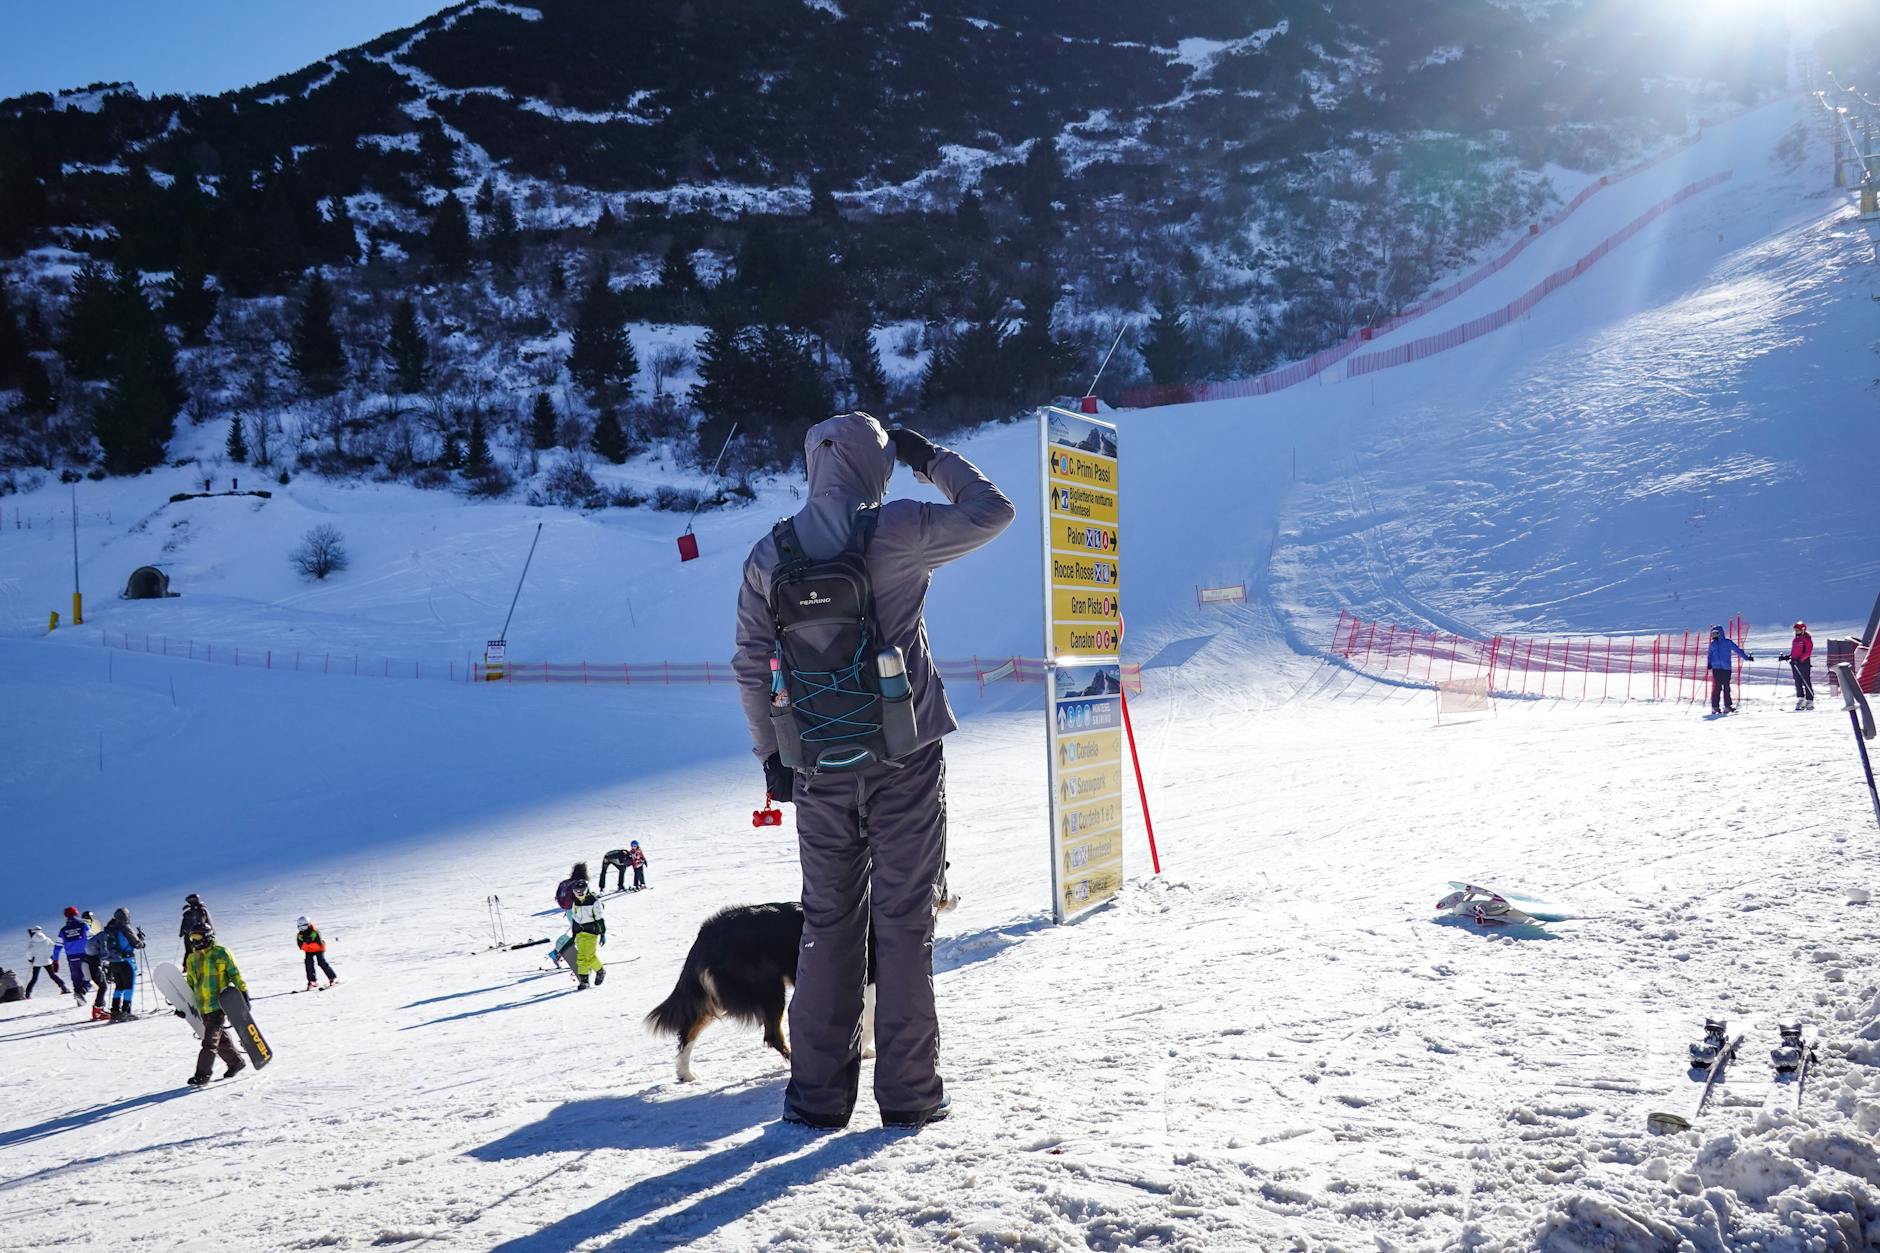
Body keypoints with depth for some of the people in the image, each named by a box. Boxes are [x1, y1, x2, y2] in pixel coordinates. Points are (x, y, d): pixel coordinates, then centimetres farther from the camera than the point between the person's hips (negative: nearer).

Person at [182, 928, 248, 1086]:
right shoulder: (192, 959, 13)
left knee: (210, 1040, -10)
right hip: (203, 1007, 6)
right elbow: (190, 985, 22)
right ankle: (236, 1062, 27)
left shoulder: (221, 953, -6)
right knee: (220, 1038, 12)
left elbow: (235, 975, -4)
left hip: (219, 1004, -6)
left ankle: (203, 1074, -7)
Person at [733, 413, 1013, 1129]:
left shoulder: (767, 557, 2)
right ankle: (908, 1092, 9)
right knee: (904, 920, 5)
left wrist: (770, 753, 15)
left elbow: (751, 667, 6)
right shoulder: (894, 531, -10)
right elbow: (993, 511, 3)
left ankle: (818, 1092, 15)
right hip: (903, 757, -3)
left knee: (828, 922, 12)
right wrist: (931, 460, 15)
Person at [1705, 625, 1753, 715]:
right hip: (1716, 668, 1)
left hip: (1726, 668, -1)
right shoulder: (1713, 644, 13)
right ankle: (1715, 707, -6)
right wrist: (1709, 664, 5)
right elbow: (1710, 656, 19)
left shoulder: (1728, 642, 4)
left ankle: (1727, 706, 4)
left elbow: (1737, 650, 4)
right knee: (1716, 687, -7)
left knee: (1726, 687, -1)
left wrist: (1746, 657, 0)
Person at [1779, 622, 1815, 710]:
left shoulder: (1807, 639, -4)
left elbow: (1808, 652, -13)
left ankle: (1809, 701, -2)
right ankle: (1800, 699, 10)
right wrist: (1787, 656, 4)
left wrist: (1800, 658, -24)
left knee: (1806, 682, -5)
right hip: (1795, 663, 7)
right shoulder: (1795, 640, 19)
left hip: (1804, 662, -7)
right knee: (1798, 682, 5)